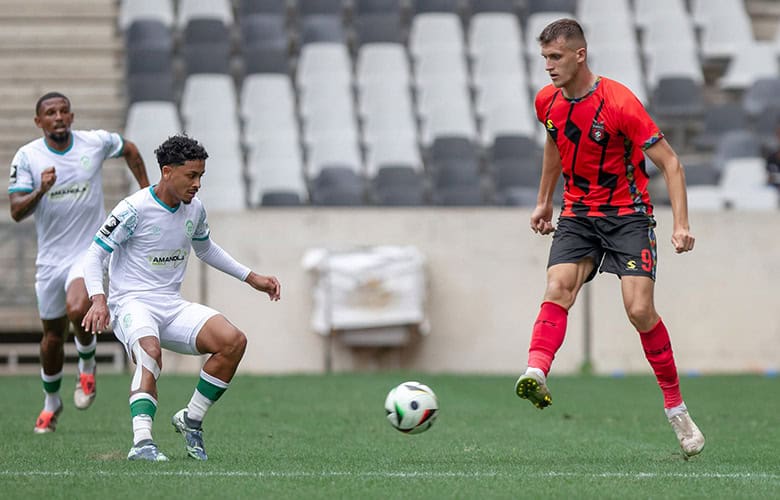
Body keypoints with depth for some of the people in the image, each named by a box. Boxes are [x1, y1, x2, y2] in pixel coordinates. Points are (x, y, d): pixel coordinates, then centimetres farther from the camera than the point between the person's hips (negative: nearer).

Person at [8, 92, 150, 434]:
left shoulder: (96, 142, -6)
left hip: (91, 249, -2)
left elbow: (129, 150, 17)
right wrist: (41, 190, -31)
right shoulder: (27, 156, -7)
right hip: (50, 257, 2)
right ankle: (51, 402, 34)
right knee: (53, 335, 11)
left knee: (77, 309, -29)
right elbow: (16, 212, -13)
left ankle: (87, 365, 1)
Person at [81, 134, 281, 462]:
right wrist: (98, 299, -25)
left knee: (234, 340, -17)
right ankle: (142, 442, -47)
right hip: (131, 303, -6)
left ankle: (191, 420, -2)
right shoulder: (134, 210, -11)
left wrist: (251, 278, 27)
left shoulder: (194, 209, 9)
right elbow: (94, 256, -8)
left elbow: (205, 249, 30)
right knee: (150, 352, -39)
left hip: (172, 306, 6)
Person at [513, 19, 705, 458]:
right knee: (558, 287, -23)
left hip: (628, 215, -5)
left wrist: (681, 224, -22)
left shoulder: (619, 103, -18)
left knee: (639, 309, -15)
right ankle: (536, 373, -43)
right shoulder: (548, 102, 1)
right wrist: (544, 201, 28)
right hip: (578, 213, 5)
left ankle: (676, 407, 1)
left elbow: (670, 162, -14)